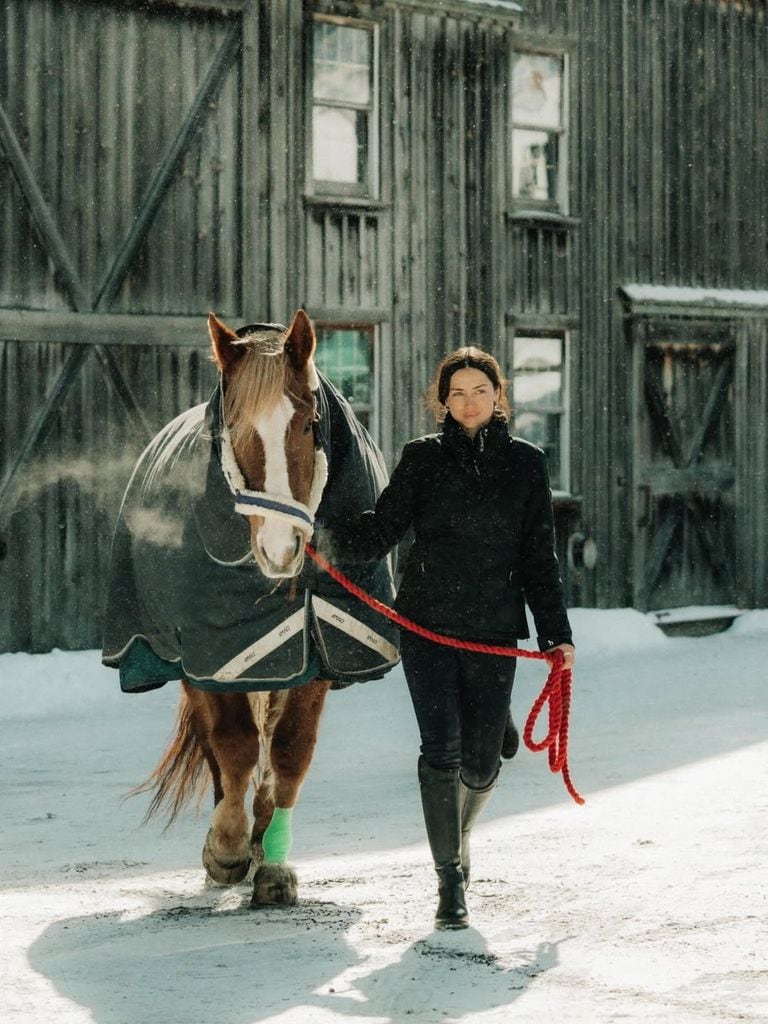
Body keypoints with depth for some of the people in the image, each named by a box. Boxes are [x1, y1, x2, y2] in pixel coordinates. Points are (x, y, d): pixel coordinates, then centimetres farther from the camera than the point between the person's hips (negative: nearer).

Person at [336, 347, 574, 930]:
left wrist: (557, 632, 5)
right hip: (427, 625, -1)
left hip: (494, 630, 1)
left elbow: (540, 556, 9)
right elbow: (384, 528, -4)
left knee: (481, 760, 4)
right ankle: (450, 882, -1)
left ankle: (459, 831, 37)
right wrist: (331, 539, -23)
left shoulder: (525, 464, 6)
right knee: (442, 751, -8)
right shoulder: (424, 458, 4)